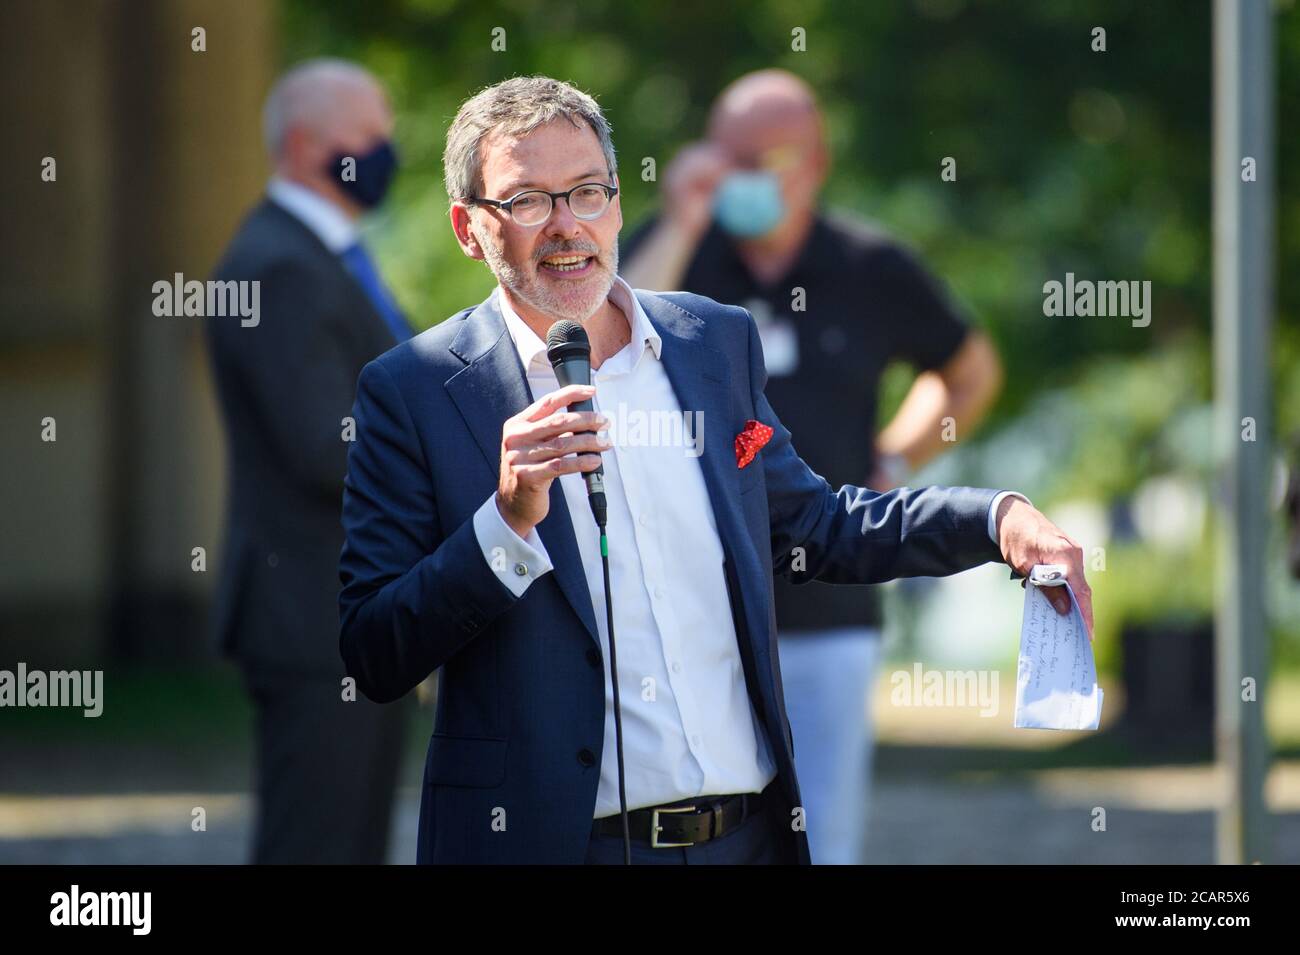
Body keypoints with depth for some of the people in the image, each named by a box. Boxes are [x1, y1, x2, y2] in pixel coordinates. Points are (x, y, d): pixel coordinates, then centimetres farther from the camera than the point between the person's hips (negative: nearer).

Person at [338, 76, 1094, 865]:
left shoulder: (719, 342, 8)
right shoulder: (413, 393, -4)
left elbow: (812, 527, 20)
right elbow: (374, 660, -8)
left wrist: (999, 518, 7)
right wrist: (508, 518, -21)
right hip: (553, 841, -4)